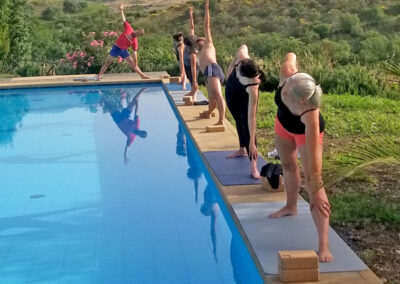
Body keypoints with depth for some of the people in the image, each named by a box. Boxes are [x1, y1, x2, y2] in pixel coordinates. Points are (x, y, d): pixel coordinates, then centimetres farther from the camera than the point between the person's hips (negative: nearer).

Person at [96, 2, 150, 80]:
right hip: (116, 48, -1)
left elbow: (134, 52, -6)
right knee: (108, 61, -4)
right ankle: (99, 75, -1)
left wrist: (136, 61, -11)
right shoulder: (128, 28, -12)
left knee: (132, 62, 0)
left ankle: (142, 75, 6)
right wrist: (121, 10, -6)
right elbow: (123, 19, -6)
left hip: (124, 50, 1)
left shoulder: (135, 41, -9)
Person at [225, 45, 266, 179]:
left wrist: (252, 143, -44)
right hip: (231, 91, 6)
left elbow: (251, 117, -46)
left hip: (246, 97, -6)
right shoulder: (242, 56, -40)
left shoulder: (252, 88, -48)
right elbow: (243, 47, -13)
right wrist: (231, 66, -9)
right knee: (239, 121, 21)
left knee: (247, 126, -17)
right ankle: (242, 149, 42)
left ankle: (253, 167, -18)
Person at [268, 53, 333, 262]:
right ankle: (290, 207, 53)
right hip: (284, 123, 6)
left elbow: (314, 157, -48)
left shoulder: (310, 114, -48)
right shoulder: (287, 75, -38)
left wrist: (316, 190, -46)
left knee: (311, 181, -18)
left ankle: (323, 245, -23)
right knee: (288, 165, 25)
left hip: (305, 131, -6)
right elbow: (291, 56, -13)